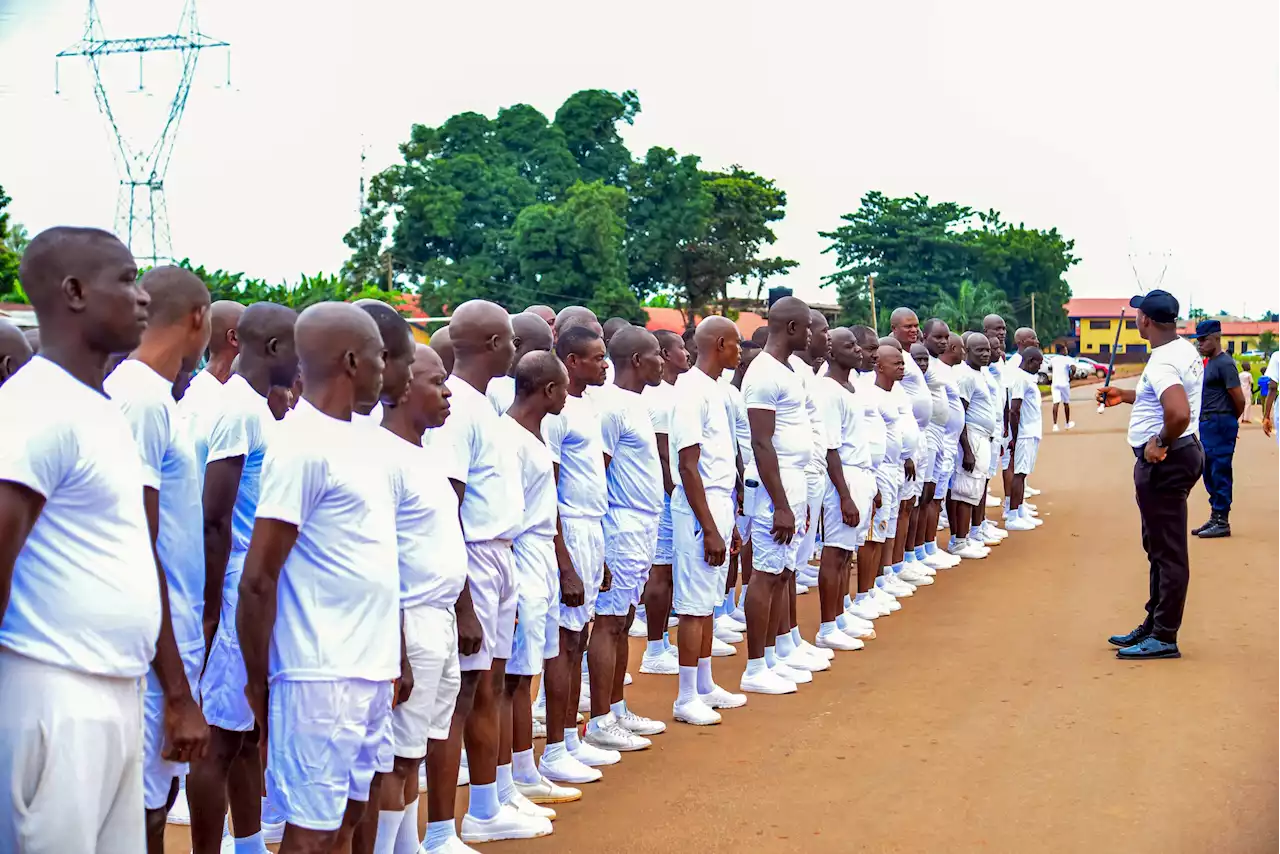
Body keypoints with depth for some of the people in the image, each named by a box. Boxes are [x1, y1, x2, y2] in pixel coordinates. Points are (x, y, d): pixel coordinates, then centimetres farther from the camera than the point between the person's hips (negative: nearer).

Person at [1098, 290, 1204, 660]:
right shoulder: (1186, 350, 10)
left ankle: (1164, 638, 3)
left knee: (1168, 551, -4)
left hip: (1164, 461, -11)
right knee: (1159, 546, 19)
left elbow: (1179, 412, -39)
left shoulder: (1162, 362, -23)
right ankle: (1154, 625, 29)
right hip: (1181, 453, 11)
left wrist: (1161, 443, -23)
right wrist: (1126, 396, 28)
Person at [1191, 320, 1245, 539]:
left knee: (1220, 473, -5)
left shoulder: (1224, 363, -15)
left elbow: (1239, 399, -15)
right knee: (1209, 474, 15)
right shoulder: (1207, 362, 14)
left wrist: (1231, 421, -1)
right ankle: (1215, 518, 24)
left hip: (1220, 424, -10)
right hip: (1206, 425, 10)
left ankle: (1223, 523, 0)